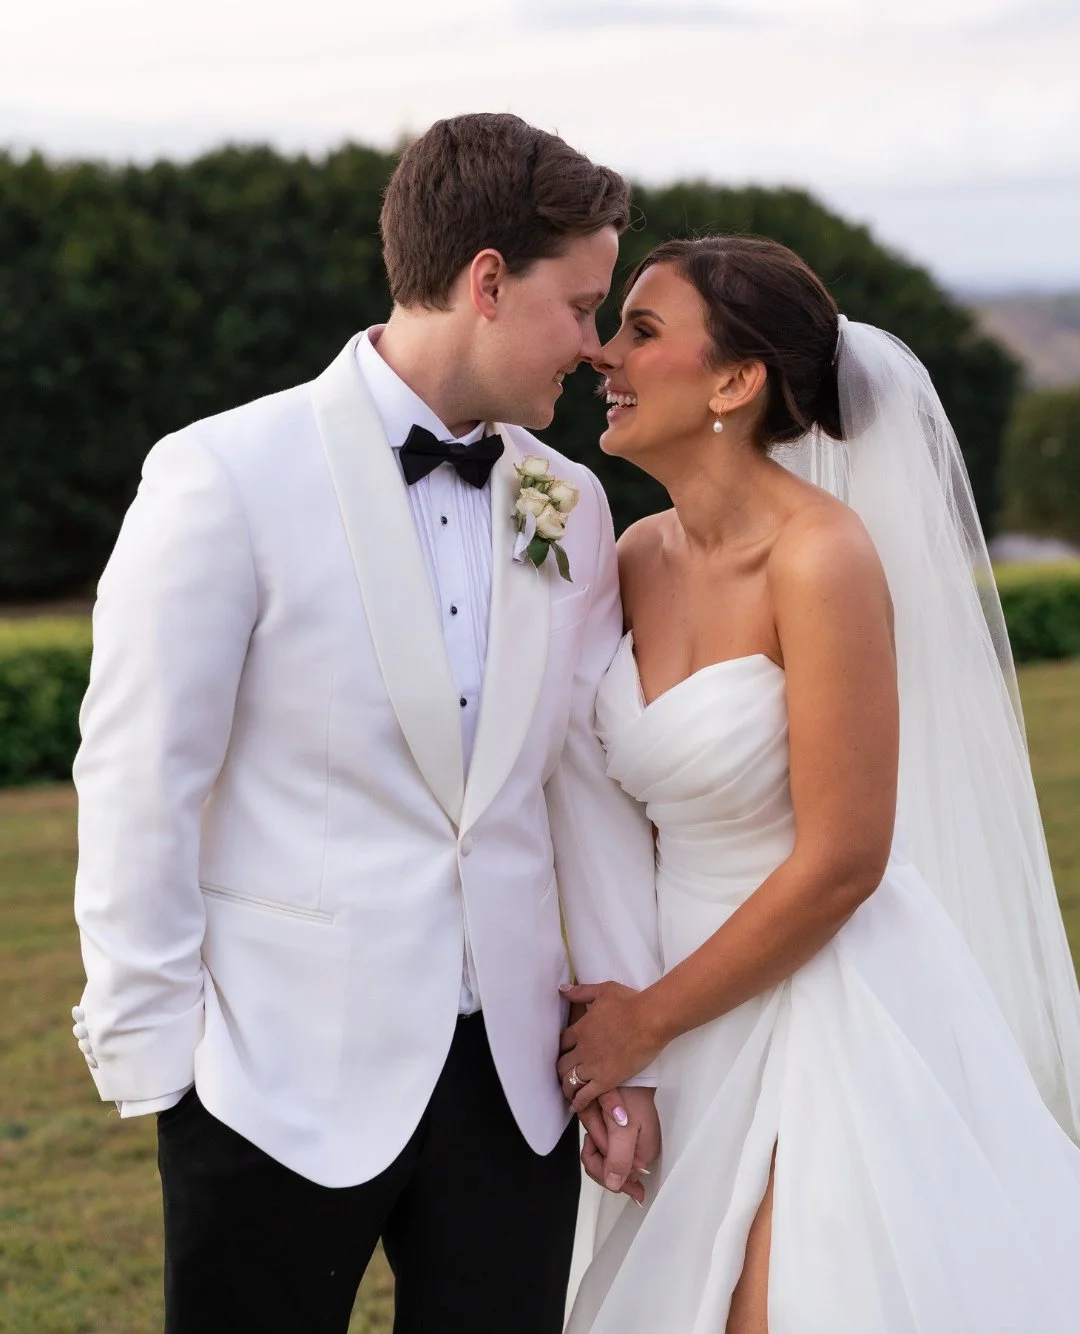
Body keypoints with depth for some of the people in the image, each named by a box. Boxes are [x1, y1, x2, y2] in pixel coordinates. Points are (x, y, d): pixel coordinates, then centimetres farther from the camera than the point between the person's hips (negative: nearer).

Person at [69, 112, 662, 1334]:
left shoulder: (568, 507, 7)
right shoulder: (226, 478, -10)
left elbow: (592, 780, 10)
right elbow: (138, 782, -8)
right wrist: (150, 1052, -8)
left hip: (511, 1079, 5)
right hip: (287, 1077, -5)